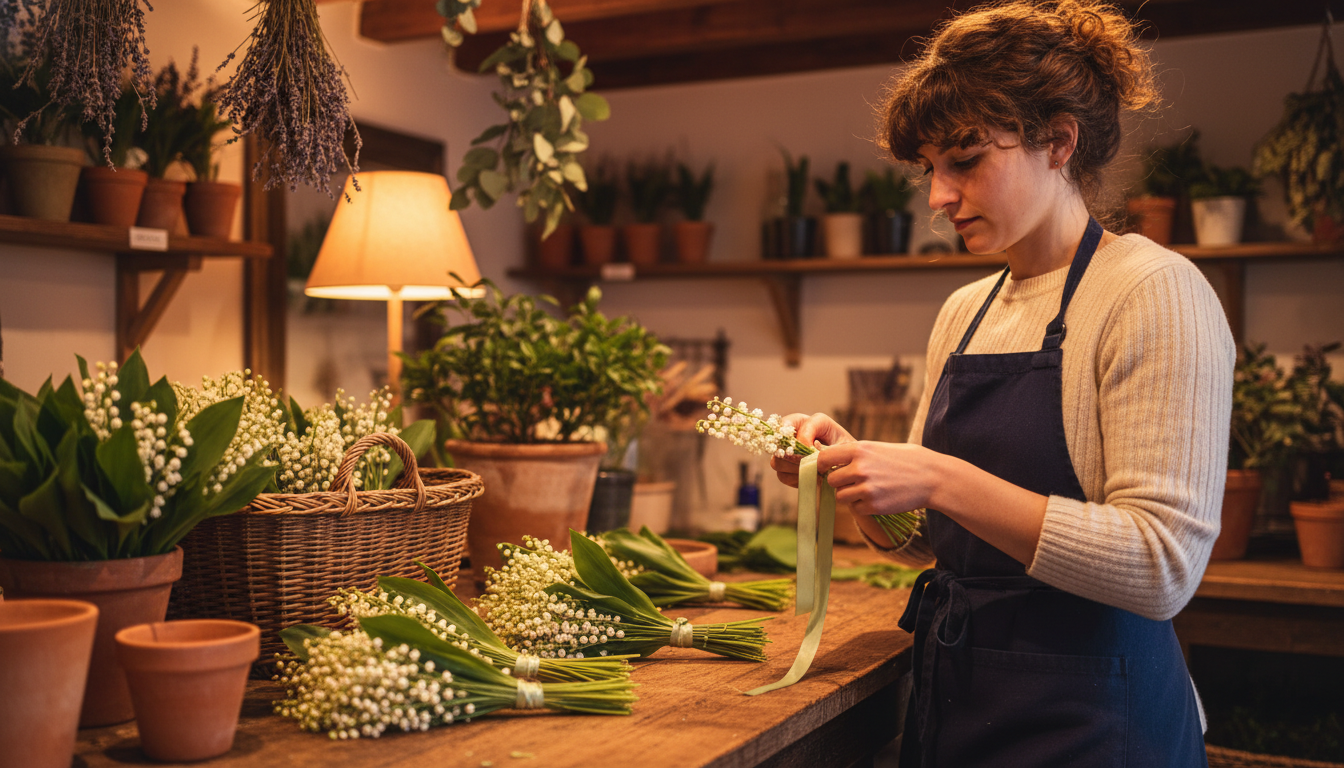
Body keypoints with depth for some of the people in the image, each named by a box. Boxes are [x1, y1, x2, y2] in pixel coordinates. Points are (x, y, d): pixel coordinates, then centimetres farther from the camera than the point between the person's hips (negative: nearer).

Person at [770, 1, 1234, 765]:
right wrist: (850, 462, -6)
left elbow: (1162, 565, -21)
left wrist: (942, 479, -25)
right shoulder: (964, 312, 8)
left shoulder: (1157, 293, -13)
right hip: (951, 703, 7)